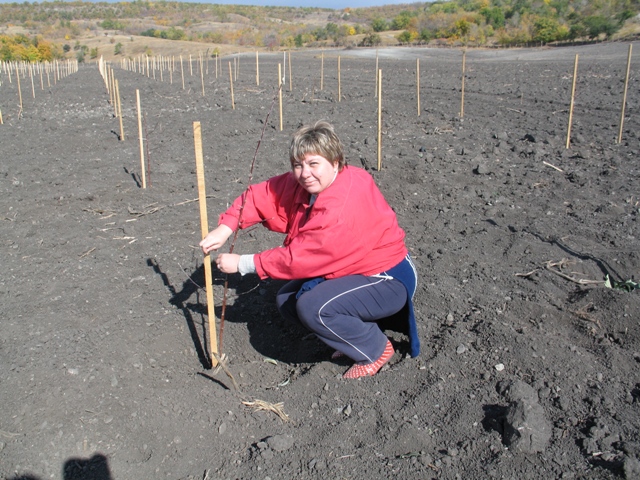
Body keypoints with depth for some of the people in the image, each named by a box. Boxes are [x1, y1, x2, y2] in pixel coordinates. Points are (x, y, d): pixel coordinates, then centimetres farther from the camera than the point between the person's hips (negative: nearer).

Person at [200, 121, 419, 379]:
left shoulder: (343, 207, -31)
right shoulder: (305, 182, -4)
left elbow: (300, 258, -29)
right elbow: (262, 195, 0)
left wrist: (241, 264, -20)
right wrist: (224, 228, -15)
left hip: (388, 280, -9)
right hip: (354, 269, 9)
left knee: (312, 307, -27)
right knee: (287, 300, 3)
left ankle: (375, 349, -3)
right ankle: (359, 327, 14)